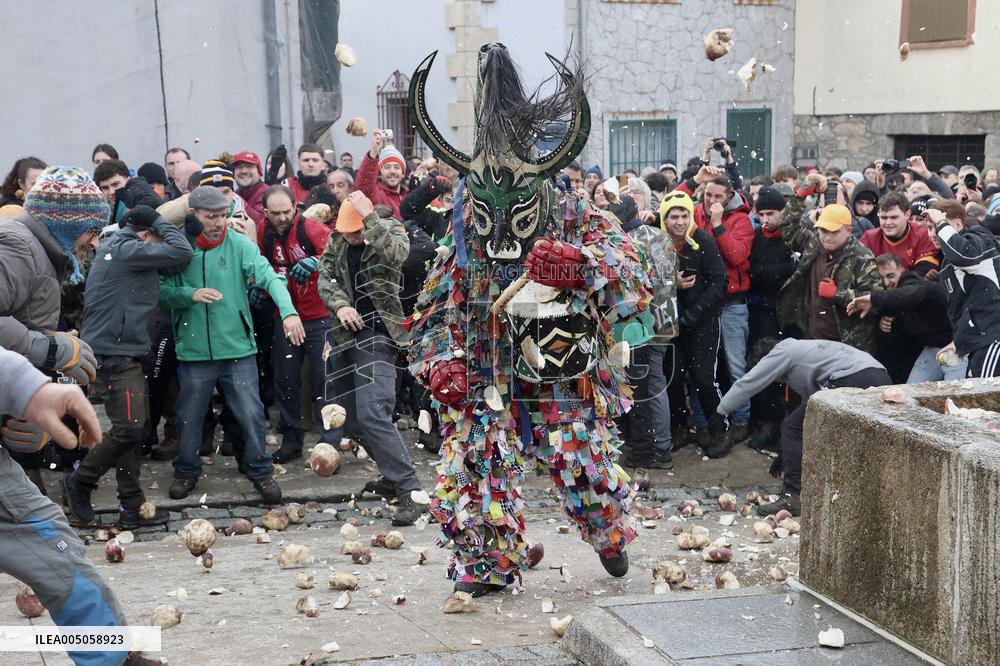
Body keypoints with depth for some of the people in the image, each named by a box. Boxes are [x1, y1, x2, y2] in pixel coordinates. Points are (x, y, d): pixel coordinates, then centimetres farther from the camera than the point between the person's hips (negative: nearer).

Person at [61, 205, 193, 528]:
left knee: (129, 430, 10)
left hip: (123, 351, 11)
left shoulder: (115, 246, 17)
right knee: (129, 430, -10)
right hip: (115, 353, -11)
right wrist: (158, 220, -6)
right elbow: (182, 252, -17)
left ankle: (132, 507, 13)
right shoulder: (126, 249, -14)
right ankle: (79, 483, 8)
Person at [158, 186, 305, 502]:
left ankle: (260, 470, 21)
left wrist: (288, 311, -32)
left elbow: (268, 276, -17)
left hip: (238, 349, -1)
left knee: (251, 414, 1)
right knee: (189, 417, 13)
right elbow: (162, 292, -3)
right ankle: (186, 471, 34)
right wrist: (190, 294, -22)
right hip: (193, 352, 1)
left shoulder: (238, 244, -4)